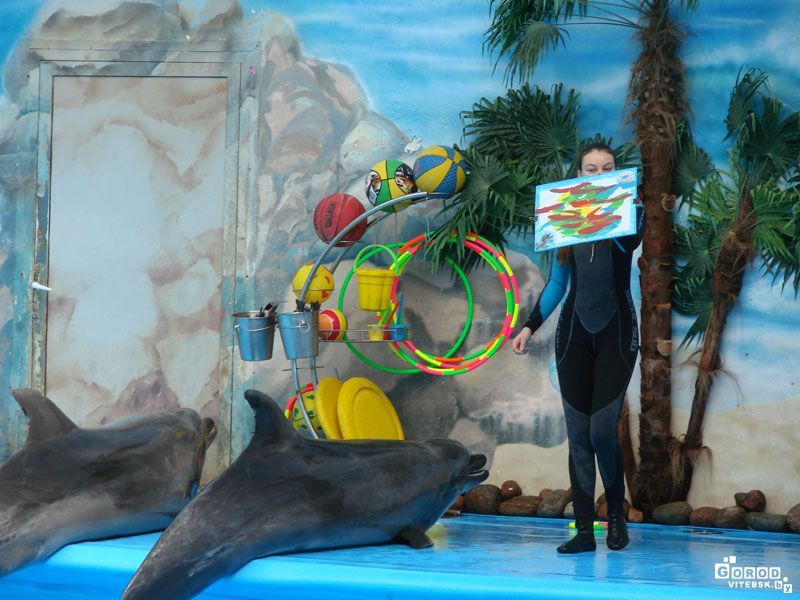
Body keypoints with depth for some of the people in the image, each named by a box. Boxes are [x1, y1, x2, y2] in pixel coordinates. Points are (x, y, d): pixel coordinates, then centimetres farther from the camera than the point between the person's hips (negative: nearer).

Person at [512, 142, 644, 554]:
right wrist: (529, 326, 5)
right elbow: (556, 283, 13)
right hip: (574, 332, 3)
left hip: (616, 333, -3)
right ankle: (584, 530, 2)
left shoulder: (629, 211, 2)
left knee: (602, 430, -9)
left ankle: (616, 512, 16)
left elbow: (629, 241, -22)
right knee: (577, 433, -1)